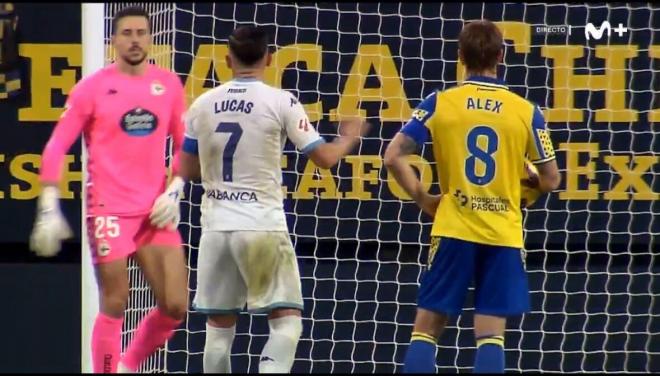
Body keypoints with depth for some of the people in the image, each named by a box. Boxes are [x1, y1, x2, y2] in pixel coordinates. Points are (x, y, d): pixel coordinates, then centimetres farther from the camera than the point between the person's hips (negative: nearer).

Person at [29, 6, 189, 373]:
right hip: (109, 211, -4)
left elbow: (186, 145, 17)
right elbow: (56, 147, -3)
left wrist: (174, 191, 1)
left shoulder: (169, 85, 7)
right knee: (114, 305, -4)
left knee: (176, 306, -2)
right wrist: (49, 209, -10)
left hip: (156, 213, 4)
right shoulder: (93, 88, -3)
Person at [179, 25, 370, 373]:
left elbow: (188, 171, 13)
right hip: (262, 224, -4)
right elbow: (324, 158, -1)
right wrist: (348, 138, 20)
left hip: (216, 225, 4)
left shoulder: (202, 105, 5)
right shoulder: (280, 102, -5)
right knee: (287, 318, 3)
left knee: (219, 326, 12)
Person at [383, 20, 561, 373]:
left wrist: (423, 199, 6)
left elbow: (393, 157, -6)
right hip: (503, 234, 0)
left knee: (426, 327, 7)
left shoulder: (439, 103, 0)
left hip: (453, 229, 0)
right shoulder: (526, 112, 0)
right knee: (491, 335, 0)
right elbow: (550, 180, 5)